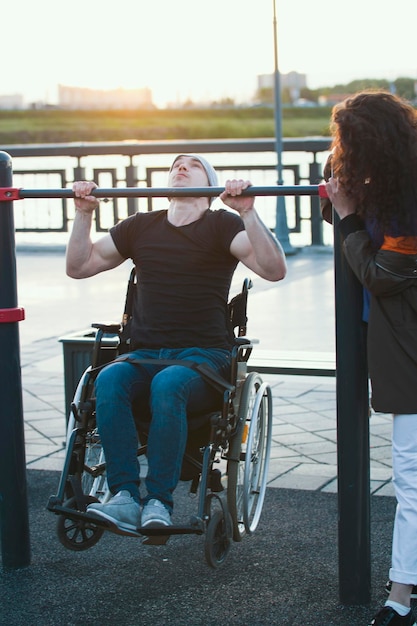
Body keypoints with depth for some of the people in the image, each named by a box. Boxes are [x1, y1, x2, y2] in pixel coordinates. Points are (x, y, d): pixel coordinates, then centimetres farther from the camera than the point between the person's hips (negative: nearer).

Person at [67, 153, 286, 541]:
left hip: (203, 356, -3)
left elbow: (274, 270, -12)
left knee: (168, 384, -37)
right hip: (145, 355, 3)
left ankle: (159, 502, -30)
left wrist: (247, 212, -21)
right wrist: (84, 215, 10)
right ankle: (125, 497, -32)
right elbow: (79, 267, 22)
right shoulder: (140, 227, 17)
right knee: (109, 379, -31)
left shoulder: (222, 225, 4)